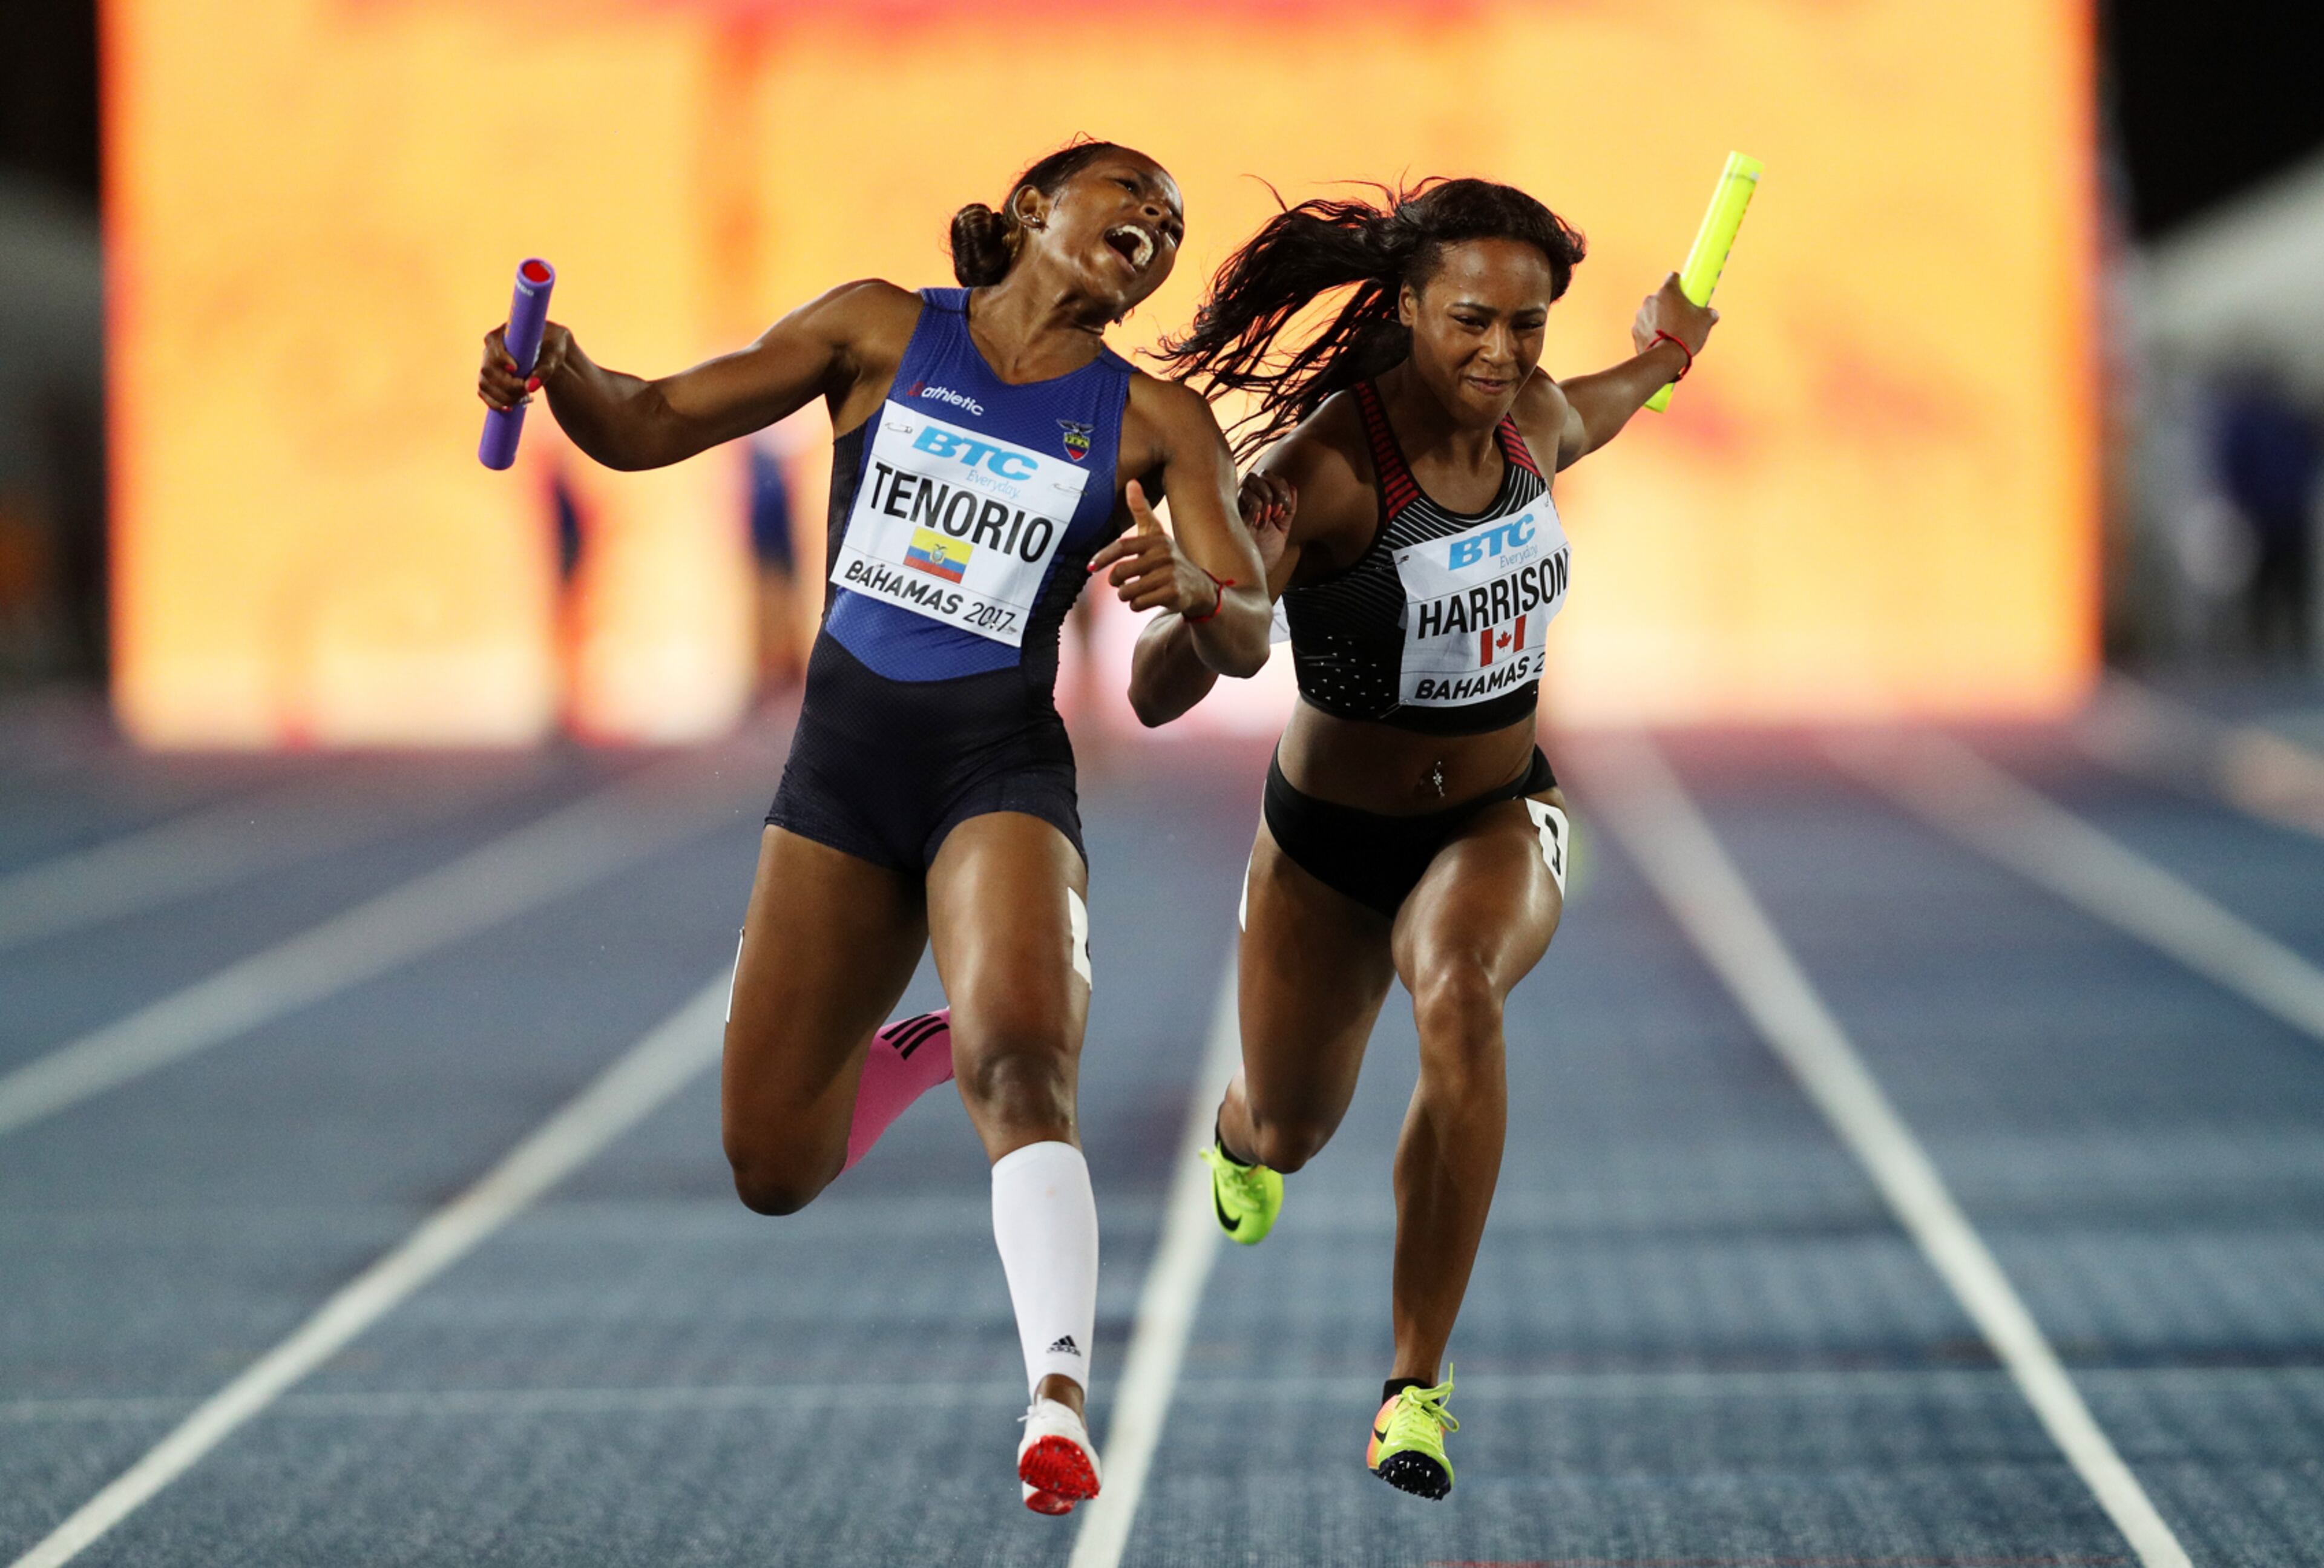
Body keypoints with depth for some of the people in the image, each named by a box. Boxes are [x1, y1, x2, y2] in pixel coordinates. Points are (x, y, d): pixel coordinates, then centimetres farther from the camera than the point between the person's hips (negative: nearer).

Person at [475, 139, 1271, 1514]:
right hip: (843, 762, 2)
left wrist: (1195, 589, -29)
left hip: (1004, 768, -2)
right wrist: (562, 374, -18)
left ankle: (1060, 1402, -38)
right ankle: (886, 1063, 41)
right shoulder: (883, 331, 5)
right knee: (771, 1171, 7)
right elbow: (647, 428, 4)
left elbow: (1249, 638, -5)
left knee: (1020, 1056, -31)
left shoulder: (1153, 421, 3)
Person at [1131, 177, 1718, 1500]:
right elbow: (1158, 697, -32)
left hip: (1497, 820, 1)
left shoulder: (1531, 415, -11)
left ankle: (1418, 1384, -28)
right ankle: (1242, 1131, 65)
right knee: (1291, 1134, 21)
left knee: (1459, 999, -35)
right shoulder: (1322, 468, -29)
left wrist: (1654, 365, 17)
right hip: (1329, 842, -1)